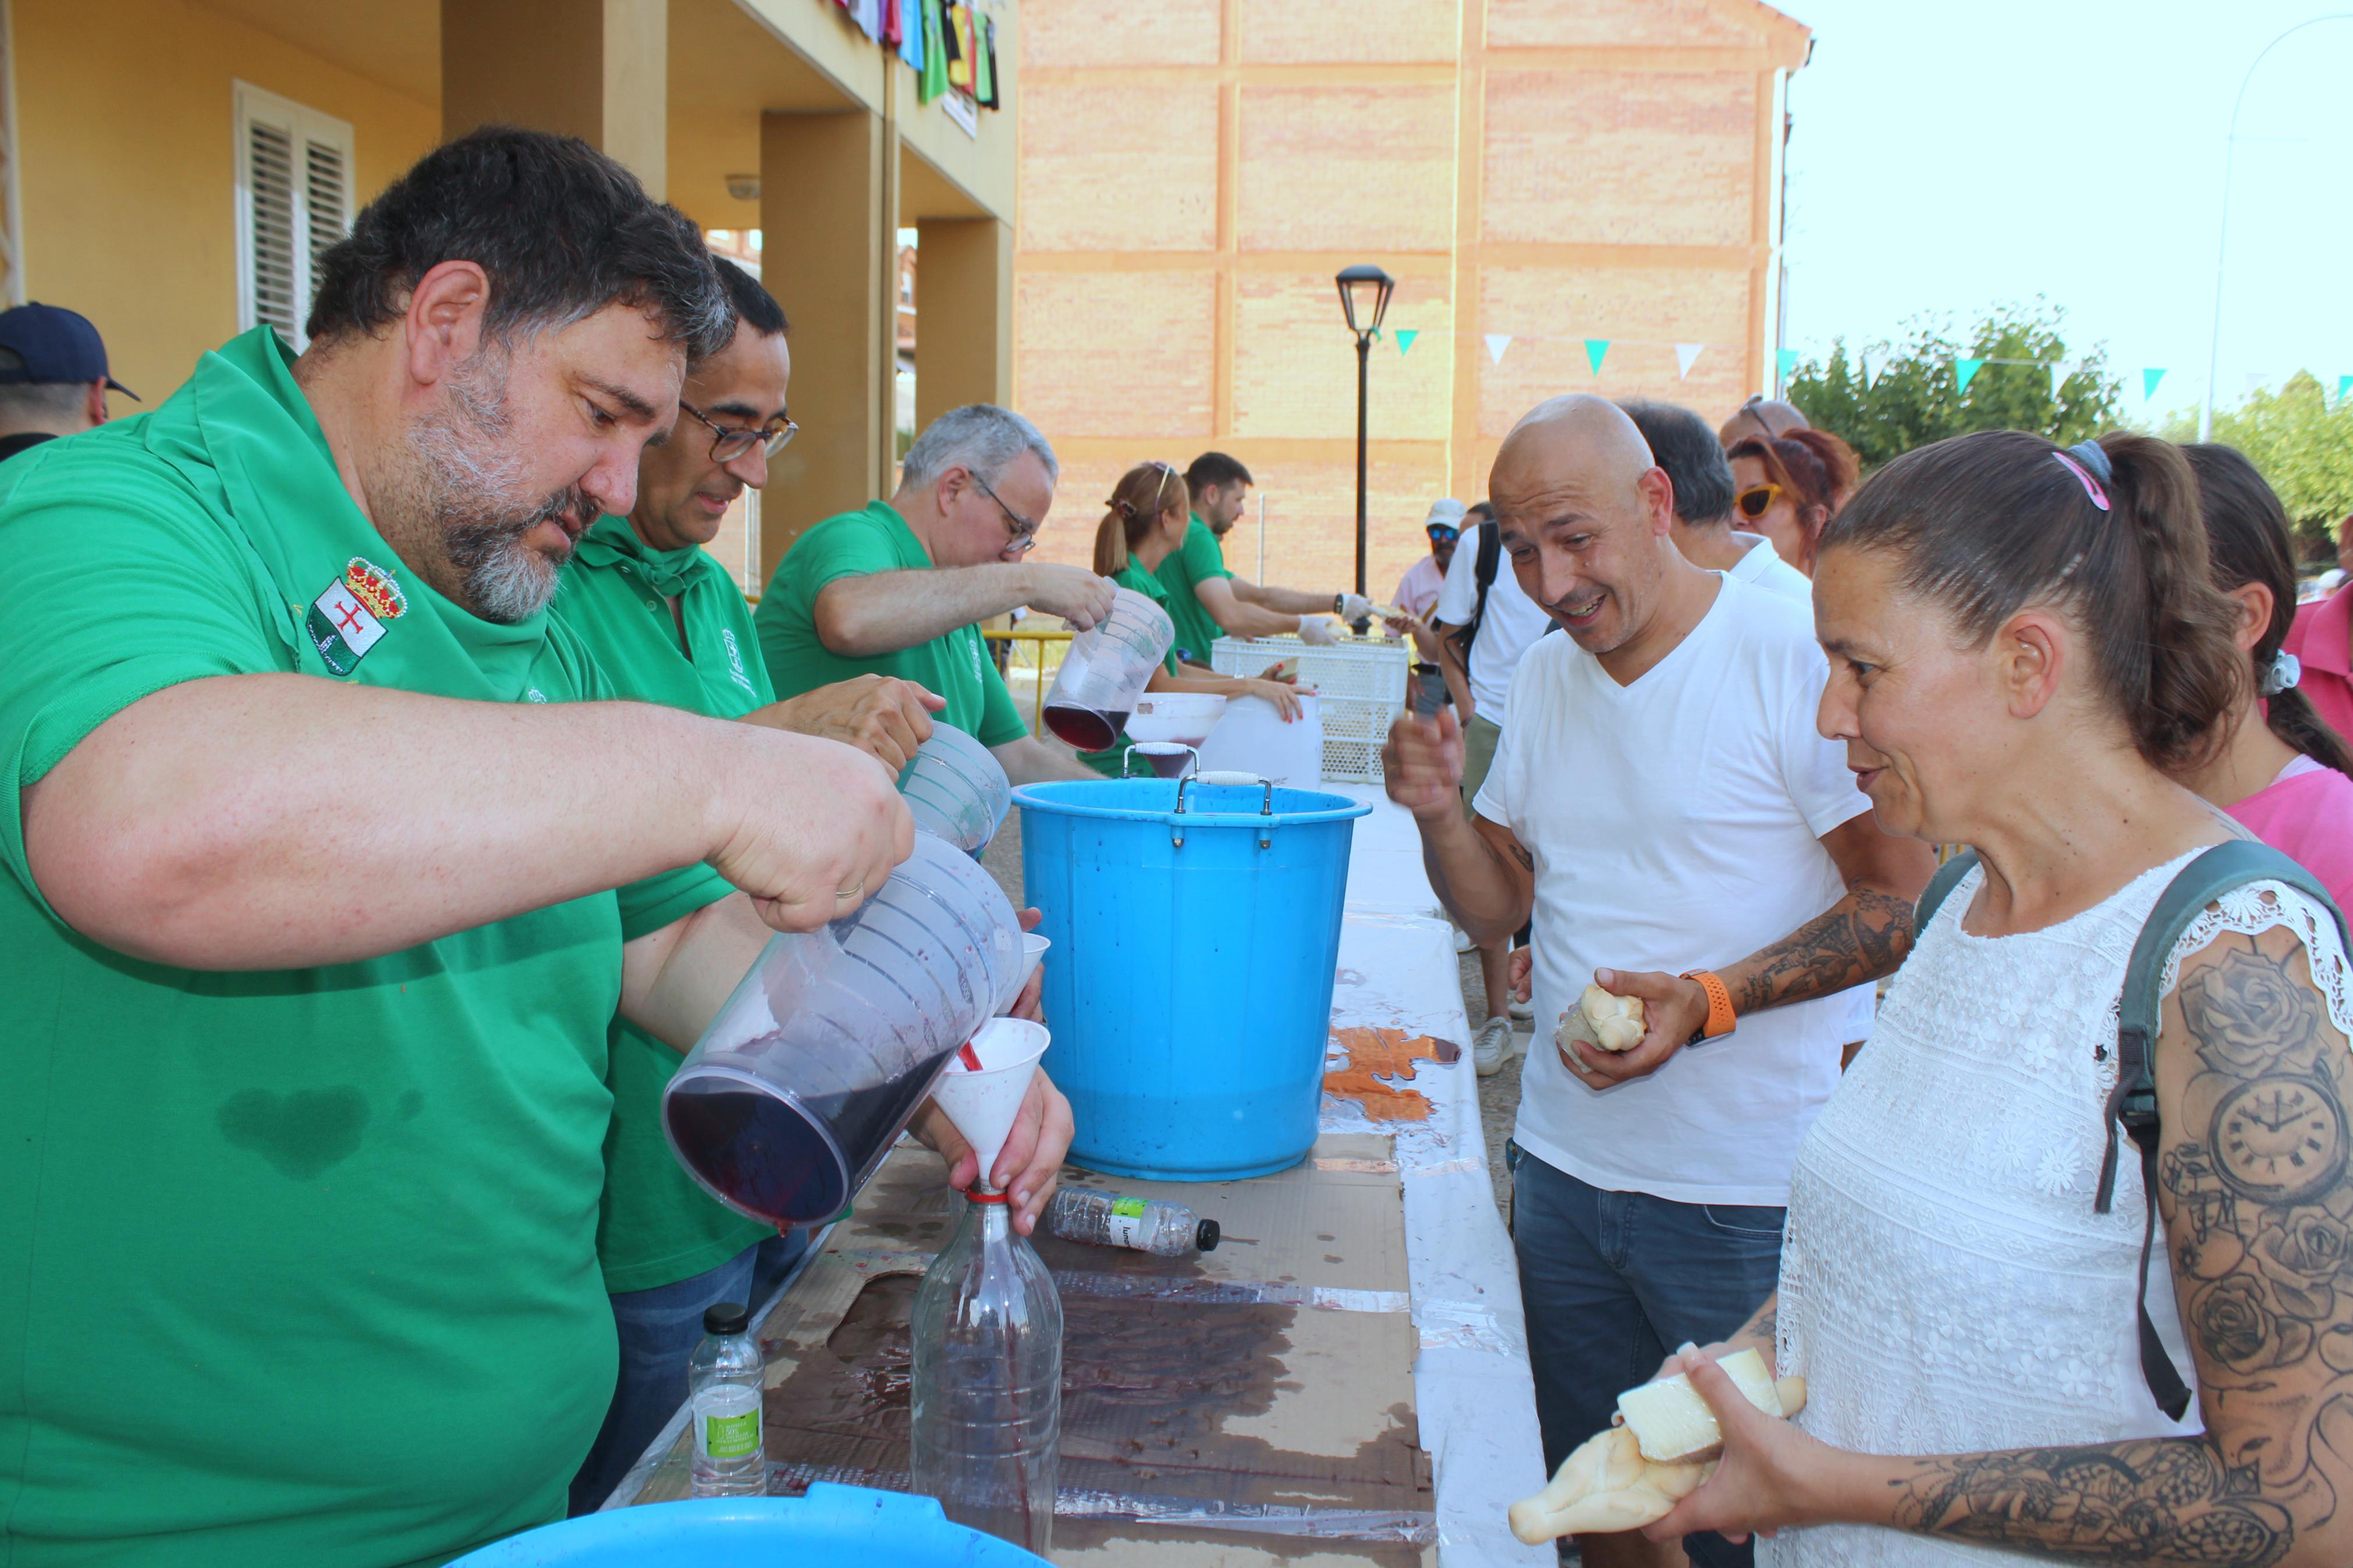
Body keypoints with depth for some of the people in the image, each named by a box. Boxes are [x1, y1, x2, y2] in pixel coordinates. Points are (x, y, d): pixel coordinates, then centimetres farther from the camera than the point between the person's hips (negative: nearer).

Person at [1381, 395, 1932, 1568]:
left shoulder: (1795, 656, -14)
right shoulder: (1546, 678, 7)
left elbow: (1904, 898, -13)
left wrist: (1710, 1000, -24)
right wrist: (1437, 811, -8)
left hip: (1753, 1202, -6)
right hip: (1565, 1168, 6)